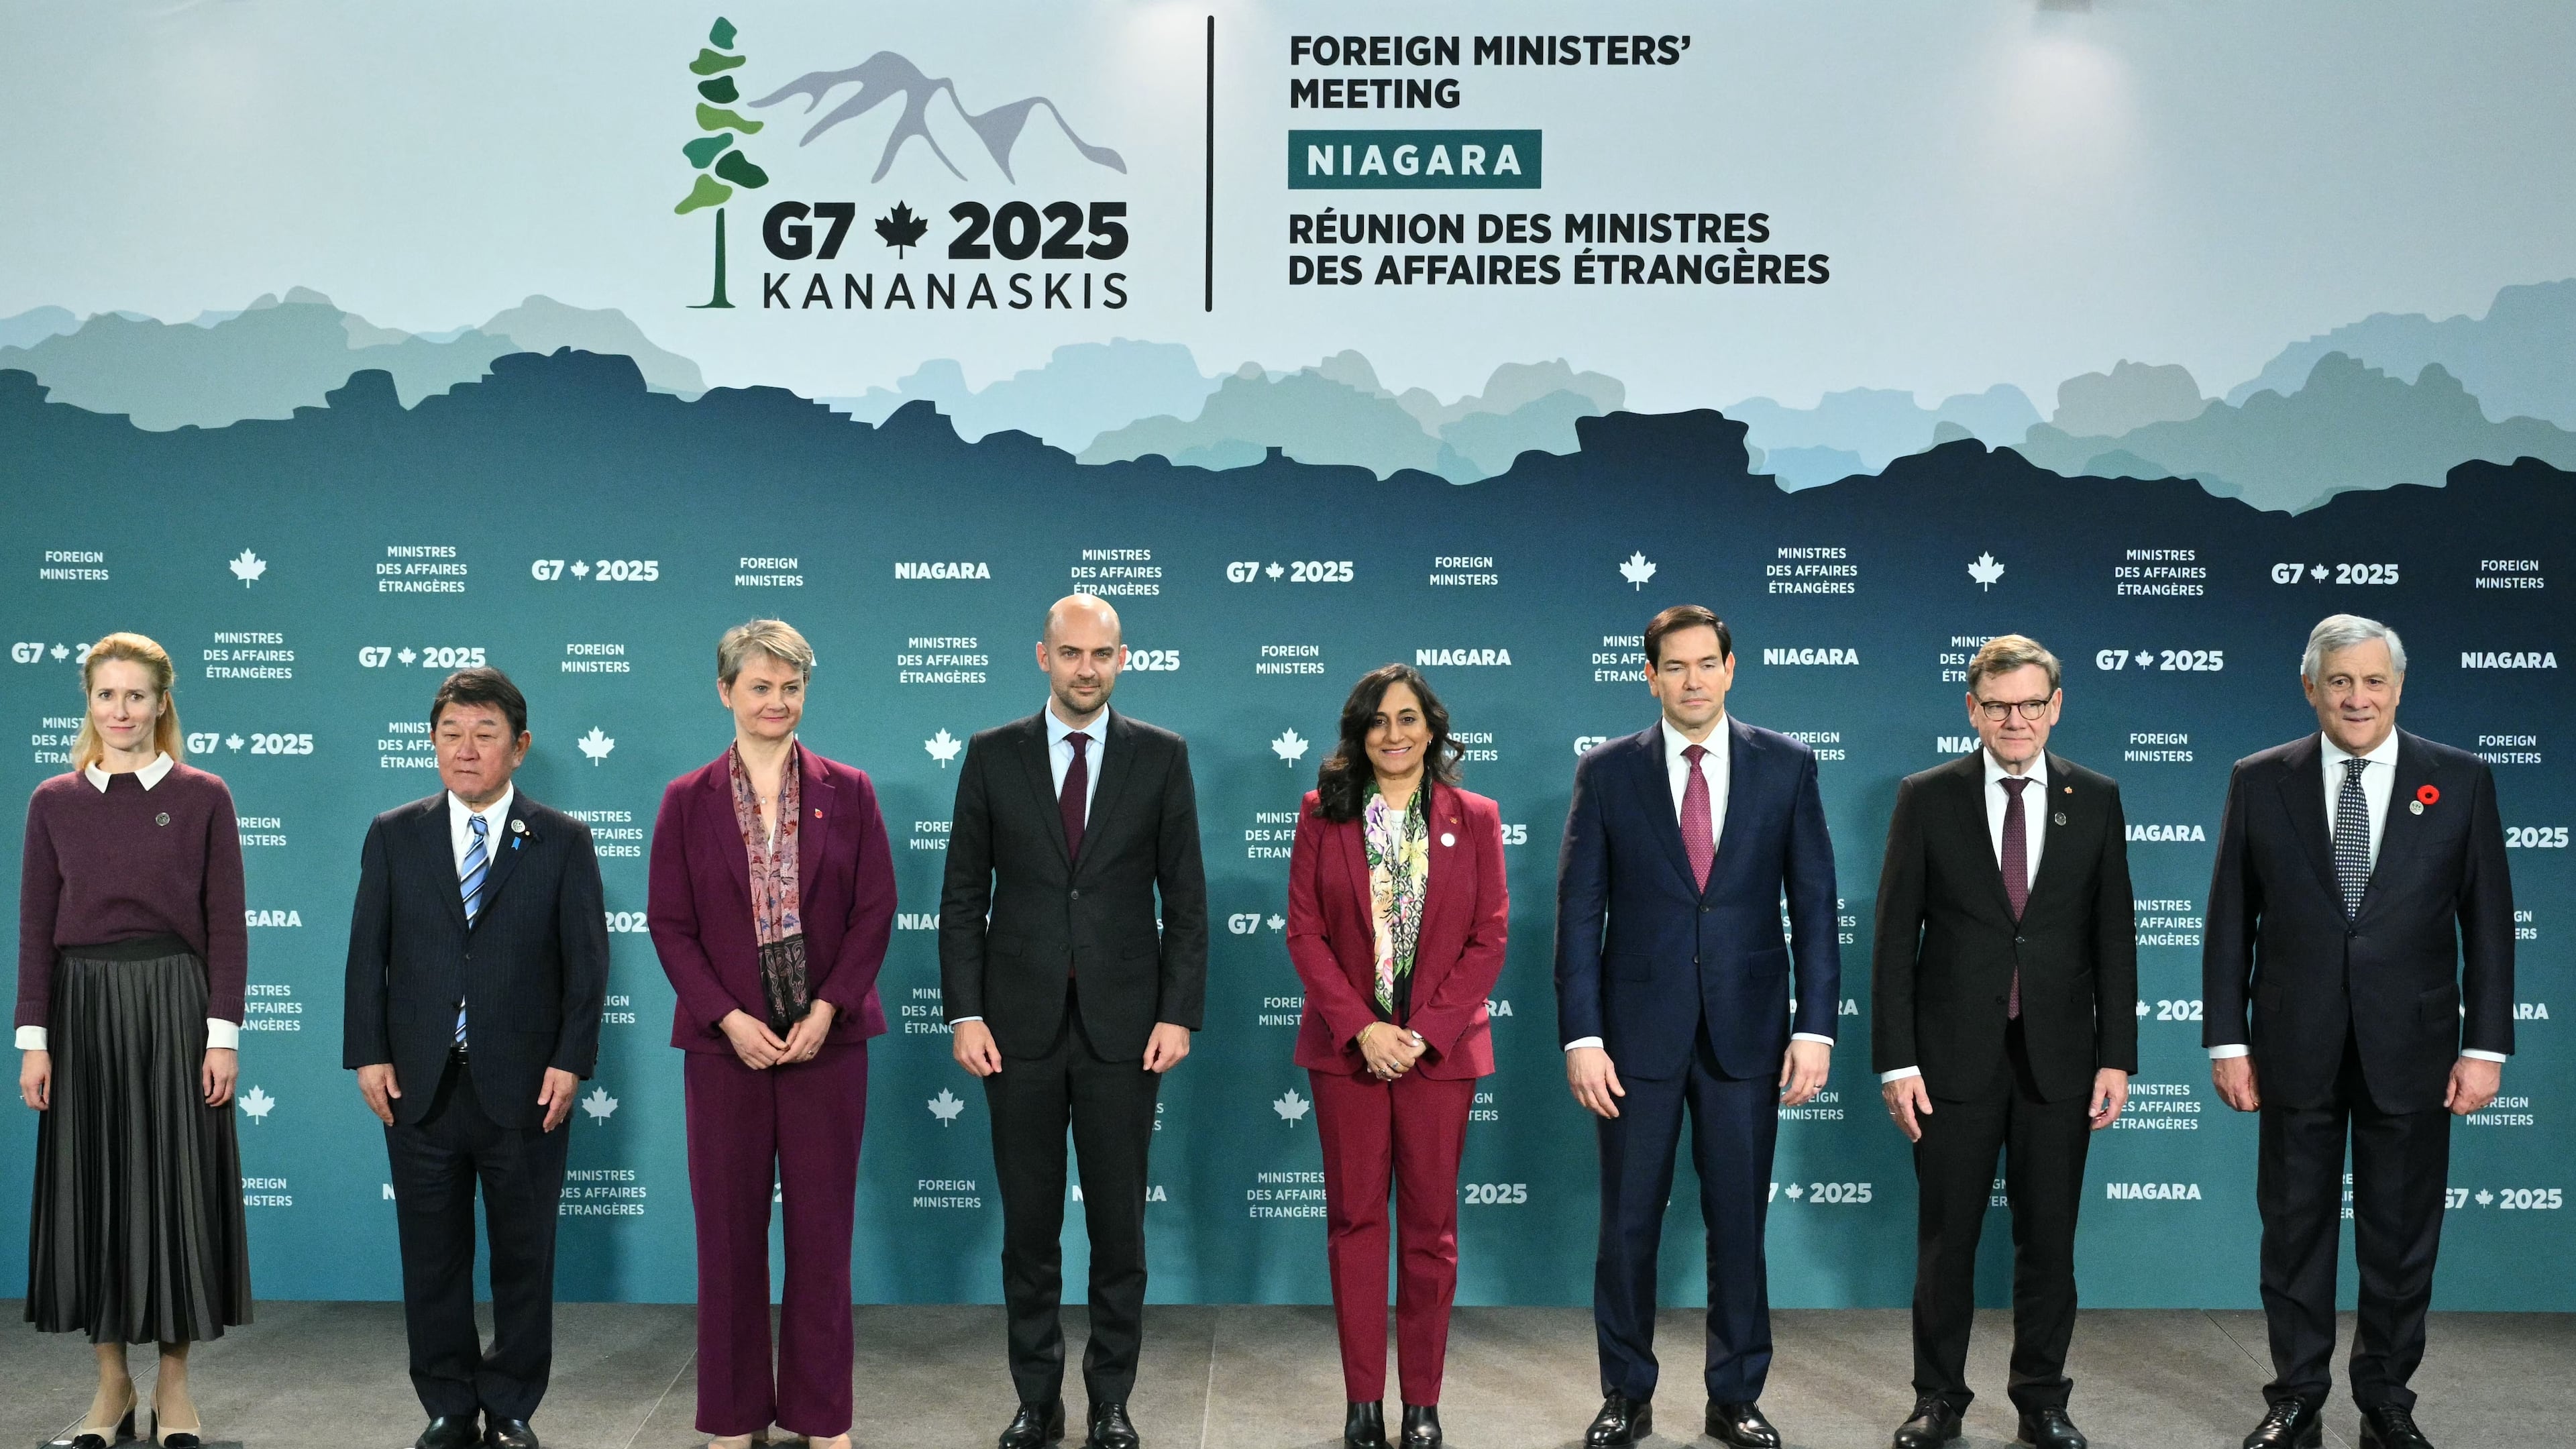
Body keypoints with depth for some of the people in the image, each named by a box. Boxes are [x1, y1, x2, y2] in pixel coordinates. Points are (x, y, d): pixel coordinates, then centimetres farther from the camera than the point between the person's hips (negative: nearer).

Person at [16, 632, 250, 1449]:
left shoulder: (203, 798, 1)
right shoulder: (54, 802, 5)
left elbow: (225, 924, -1)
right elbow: (36, 927, 4)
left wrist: (223, 1035, -7)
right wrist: (34, 1039, -3)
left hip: (173, 1004, -2)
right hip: (84, 1007, 2)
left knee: (176, 1184, 2)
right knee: (92, 1187, 6)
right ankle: (111, 1383, 19)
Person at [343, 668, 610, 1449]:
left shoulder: (563, 841, 1)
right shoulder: (393, 835, 6)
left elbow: (587, 960, -2)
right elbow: (368, 952, 5)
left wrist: (570, 1061, -9)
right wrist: (368, 1054, -3)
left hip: (524, 1086, -1)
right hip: (420, 1085, 2)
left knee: (523, 1254, 7)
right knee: (432, 1256, 9)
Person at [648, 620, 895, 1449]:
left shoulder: (847, 792, 3)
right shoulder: (688, 801, 3)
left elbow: (875, 910, 0)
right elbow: (670, 925, 0)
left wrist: (827, 1009, -11)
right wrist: (730, 1019, -11)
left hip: (826, 1037, 0)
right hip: (727, 1041, 0)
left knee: (822, 1226, 5)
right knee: (730, 1228, 6)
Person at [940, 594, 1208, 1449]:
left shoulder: (1161, 757, 2)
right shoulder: (992, 756, 3)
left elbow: (1185, 898, 2)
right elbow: (964, 898, 3)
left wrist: (1179, 1014, -6)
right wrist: (965, 1013, -4)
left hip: (1122, 1025, 0)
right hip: (1021, 1024, 1)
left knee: (1119, 1224, 7)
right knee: (1029, 1225, 9)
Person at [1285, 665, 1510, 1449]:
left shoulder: (1474, 818, 2)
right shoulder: (1322, 813, 2)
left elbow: (1489, 938, -1)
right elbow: (1305, 932, -2)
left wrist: (1425, 1032, -11)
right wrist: (1362, 1027, -12)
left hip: (1440, 1048, 0)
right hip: (1348, 1046, 0)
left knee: (1431, 1223, 5)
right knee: (1354, 1217, 5)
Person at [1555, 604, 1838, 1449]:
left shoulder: (1787, 767, 2)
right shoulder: (1607, 771, 0)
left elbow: (1813, 905, 2)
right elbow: (1580, 913, -1)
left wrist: (1815, 1027, -5)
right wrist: (1581, 1037, -7)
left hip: (1747, 1029, 1)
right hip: (1639, 1029, 0)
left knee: (1739, 1222, 9)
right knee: (1627, 1225, 7)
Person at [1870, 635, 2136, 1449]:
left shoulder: (2096, 800, 4)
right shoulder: (1926, 799, -1)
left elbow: (2114, 938, 5)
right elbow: (1895, 939, -2)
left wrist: (2116, 1056, -1)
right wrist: (1896, 1061, -7)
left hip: (2059, 1059, 1)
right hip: (1955, 1056, -1)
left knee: (2049, 1240, 9)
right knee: (1946, 1238, 7)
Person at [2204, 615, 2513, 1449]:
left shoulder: (2461, 781, 1)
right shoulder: (2260, 783, 0)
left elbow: (2488, 922, 1)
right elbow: (2230, 922, 1)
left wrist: (2486, 1045, -4)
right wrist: (2227, 1040, -3)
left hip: (2410, 1049, 0)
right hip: (2295, 1050, 0)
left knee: (2402, 1237, 9)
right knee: (2294, 1231, 9)